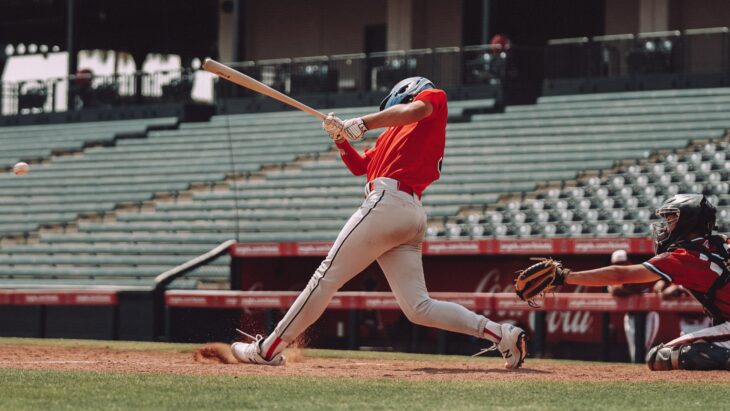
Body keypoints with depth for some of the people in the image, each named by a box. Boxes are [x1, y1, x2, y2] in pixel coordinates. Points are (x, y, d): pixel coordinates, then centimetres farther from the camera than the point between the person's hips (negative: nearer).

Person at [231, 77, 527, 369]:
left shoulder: (434, 97, 11)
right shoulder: (391, 135, 33)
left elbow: (415, 109, -12)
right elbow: (359, 166, 33)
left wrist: (364, 123, -16)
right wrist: (341, 139, 17)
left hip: (388, 201, -9)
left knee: (327, 277, -5)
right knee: (419, 308, 0)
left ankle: (270, 348, -2)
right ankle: (500, 333, -8)